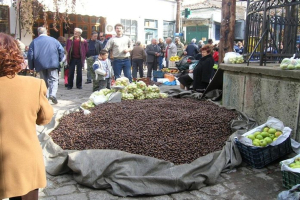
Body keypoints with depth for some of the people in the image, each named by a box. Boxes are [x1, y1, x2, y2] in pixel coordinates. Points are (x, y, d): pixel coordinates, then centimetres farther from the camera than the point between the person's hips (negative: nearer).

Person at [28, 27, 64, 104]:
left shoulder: (34, 42, 8)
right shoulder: (53, 40, 7)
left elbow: (30, 55, 3)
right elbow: (61, 50, 2)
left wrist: (31, 67, 10)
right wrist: (59, 61, 12)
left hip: (40, 65, 1)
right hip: (53, 63, -1)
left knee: (44, 81, 12)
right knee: (53, 79, 1)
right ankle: (52, 94, -19)